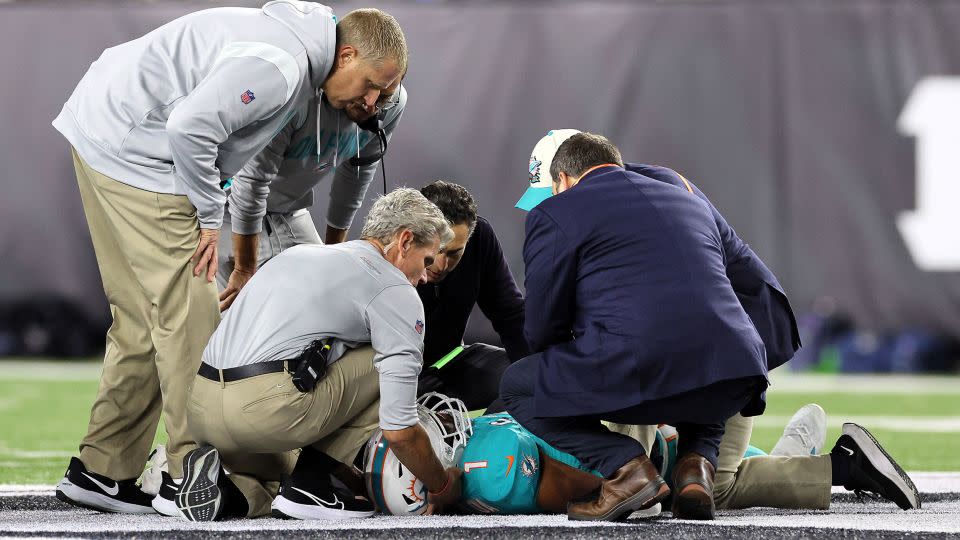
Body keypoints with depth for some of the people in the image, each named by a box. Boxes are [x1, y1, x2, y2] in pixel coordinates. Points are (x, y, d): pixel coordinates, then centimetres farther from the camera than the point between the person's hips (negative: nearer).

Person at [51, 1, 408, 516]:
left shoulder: (289, 42, 11)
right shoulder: (279, 66, -21)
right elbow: (190, 126, -29)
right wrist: (210, 217, -16)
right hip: (131, 152, -10)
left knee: (142, 320, 13)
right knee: (189, 316, -9)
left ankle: (100, 471, 18)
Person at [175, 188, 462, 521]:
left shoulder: (299, 254, 28)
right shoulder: (397, 293, 4)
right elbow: (399, 430, -2)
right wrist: (442, 488, 17)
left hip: (201, 411, 8)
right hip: (267, 409, -8)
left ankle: (231, 493, 2)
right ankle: (310, 486, 4)